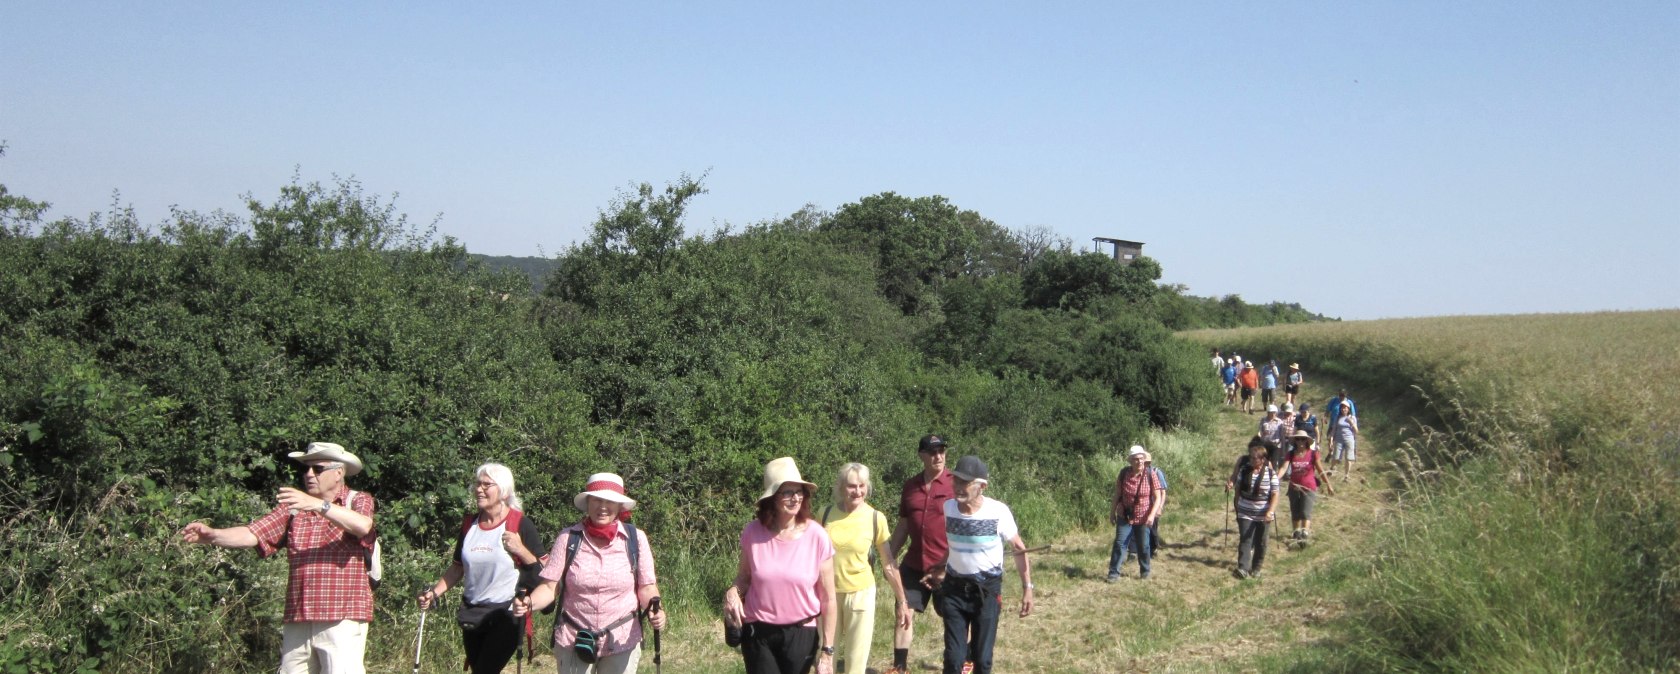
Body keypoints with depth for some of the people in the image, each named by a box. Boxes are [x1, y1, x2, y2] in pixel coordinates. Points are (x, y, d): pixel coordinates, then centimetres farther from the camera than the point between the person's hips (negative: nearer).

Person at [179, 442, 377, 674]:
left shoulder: (358, 501, 3)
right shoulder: (294, 506, 15)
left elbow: (363, 526, -21)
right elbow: (251, 534, 4)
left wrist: (320, 505, -33)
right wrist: (212, 535, -15)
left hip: (341, 619, -5)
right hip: (297, 621, 5)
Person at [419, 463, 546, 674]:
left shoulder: (520, 524, -7)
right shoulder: (470, 524, 8)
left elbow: (542, 569, -6)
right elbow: (458, 568, 17)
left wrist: (520, 549, -21)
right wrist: (434, 593, 4)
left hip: (506, 615, -6)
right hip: (472, 614, 6)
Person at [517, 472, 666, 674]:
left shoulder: (635, 538, -3)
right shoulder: (568, 538, -5)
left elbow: (646, 587, 2)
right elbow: (550, 586, -5)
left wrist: (655, 610, -17)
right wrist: (530, 603, -24)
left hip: (621, 642, 0)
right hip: (573, 642, 0)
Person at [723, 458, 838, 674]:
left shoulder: (817, 537, -10)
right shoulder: (753, 533, -7)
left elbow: (828, 599, -6)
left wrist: (827, 651, -6)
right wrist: (732, 593, -15)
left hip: (801, 634, -1)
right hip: (758, 633, 1)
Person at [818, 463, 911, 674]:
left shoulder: (876, 518, -10)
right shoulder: (826, 514, -6)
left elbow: (888, 565, -2)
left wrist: (901, 601, 1)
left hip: (860, 594, -2)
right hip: (828, 594, 2)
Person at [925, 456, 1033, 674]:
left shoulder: (998, 512, -17)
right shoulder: (946, 508, -9)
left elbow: (1019, 549, -4)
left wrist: (1027, 588, -4)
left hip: (987, 591, -2)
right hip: (954, 589, 2)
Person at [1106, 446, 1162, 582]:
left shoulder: (1150, 474, -12)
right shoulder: (1124, 473, -8)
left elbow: (1157, 497, -9)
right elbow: (1117, 494, 3)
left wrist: (1152, 515, -21)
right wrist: (1112, 513, 5)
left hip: (1143, 518, -1)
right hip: (1125, 516, 1)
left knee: (1143, 546, 10)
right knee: (1120, 544, -4)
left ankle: (1145, 572, 29)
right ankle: (1114, 573, 1)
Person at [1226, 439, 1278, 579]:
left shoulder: (1271, 474, -10)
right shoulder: (1244, 470, -3)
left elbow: (1275, 495, -12)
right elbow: (1238, 488, 10)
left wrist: (1270, 512, -23)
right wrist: (1236, 504, 14)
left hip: (1263, 515, -1)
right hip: (1245, 513, 1)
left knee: (1260, 542, 10)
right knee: (1245, 540, -8)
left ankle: (1256, 568, 24)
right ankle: (1242, 568, -14)